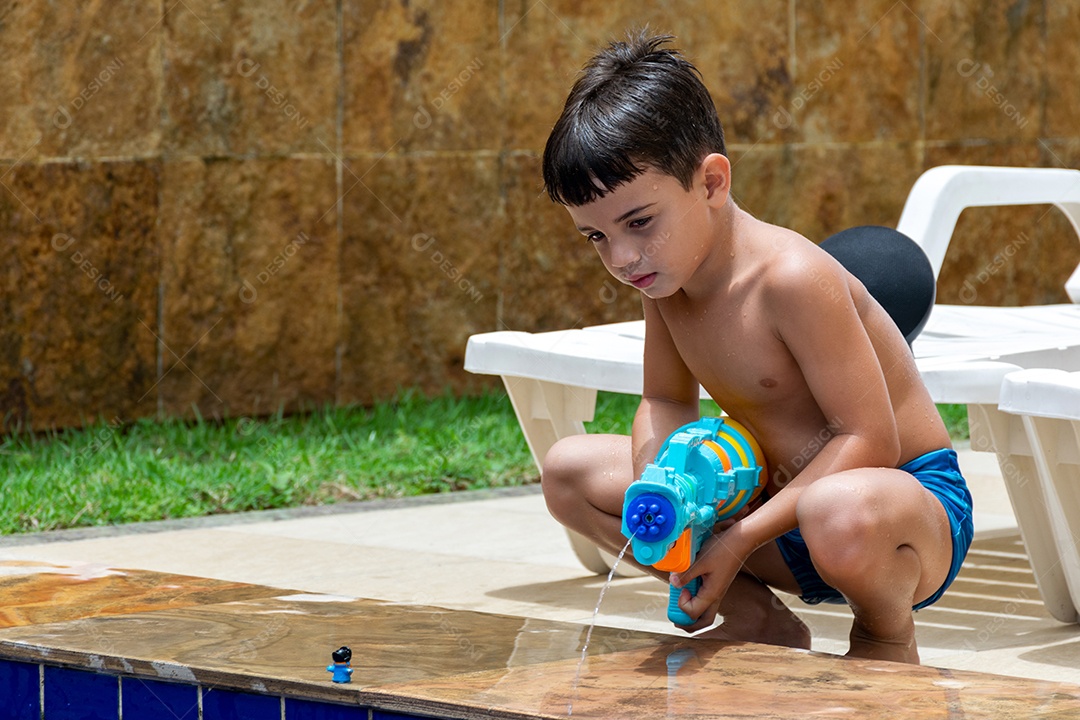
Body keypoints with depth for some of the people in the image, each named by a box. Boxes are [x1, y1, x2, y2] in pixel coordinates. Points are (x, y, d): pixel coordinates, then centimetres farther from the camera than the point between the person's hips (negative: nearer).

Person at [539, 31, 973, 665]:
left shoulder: (791, 278, -26)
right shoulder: (664, 275, -1)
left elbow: (868, 439, -26)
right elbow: (667, 403, 11)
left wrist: (743, 537, -28)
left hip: (915, 499, -8)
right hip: (780, 503, 8)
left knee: (839, 513, -46)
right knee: (570, 471, 5)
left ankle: (888, 641, -9)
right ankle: (761, 626, 8)